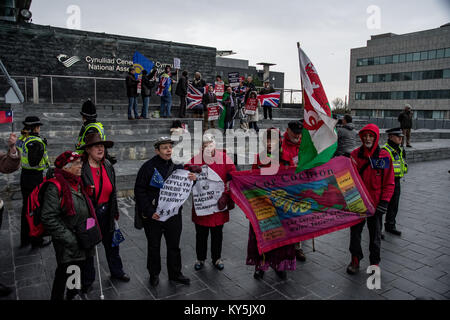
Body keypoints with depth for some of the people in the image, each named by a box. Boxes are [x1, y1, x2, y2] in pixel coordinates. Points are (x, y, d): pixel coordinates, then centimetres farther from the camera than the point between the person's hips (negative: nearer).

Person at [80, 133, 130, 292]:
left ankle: (116, 271, 41)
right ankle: (88, 279, 35)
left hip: (106, 212, 5)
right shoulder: (81, 168, -18)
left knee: (112, 243, 20)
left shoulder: (108, 166, 0)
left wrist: (115, 211, 13)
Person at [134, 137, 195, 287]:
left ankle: (175, 273, 32)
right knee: (154, 246, 14)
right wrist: (149, 211, -17)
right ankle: (154, 274, 34)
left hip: (174, 214, 3)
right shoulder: (148, 167, -10)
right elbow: (139, 191, -10)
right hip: (153, 215, -3)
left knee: (174, 246, 14)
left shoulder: (177, 166, 3)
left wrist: (191, 180, -12)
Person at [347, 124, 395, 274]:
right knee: (355, 231, 10)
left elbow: (389, 182, -2)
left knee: (375, 234, 12)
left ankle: (375, 262, 30)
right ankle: (355, 259, 29)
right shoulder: (355, 154, -2)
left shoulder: (384, 156, -5)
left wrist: (384, 202, -9)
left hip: (376, 203, -1)